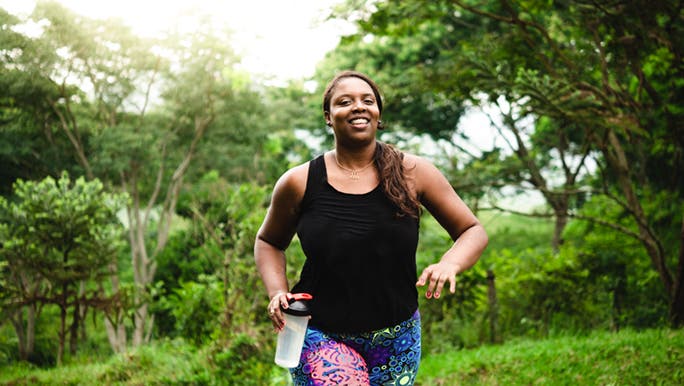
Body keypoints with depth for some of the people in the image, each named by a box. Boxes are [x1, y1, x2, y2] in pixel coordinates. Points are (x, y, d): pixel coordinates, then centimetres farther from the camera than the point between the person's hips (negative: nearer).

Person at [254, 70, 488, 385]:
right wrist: (277, 292, -5)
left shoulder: (412, 172, -4)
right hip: (322, 336, -2)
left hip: (396, 339, 2)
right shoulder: (299, 183, -4)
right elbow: (268, 242, 14)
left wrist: (449, 264, -19)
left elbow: (473, 232, 3)